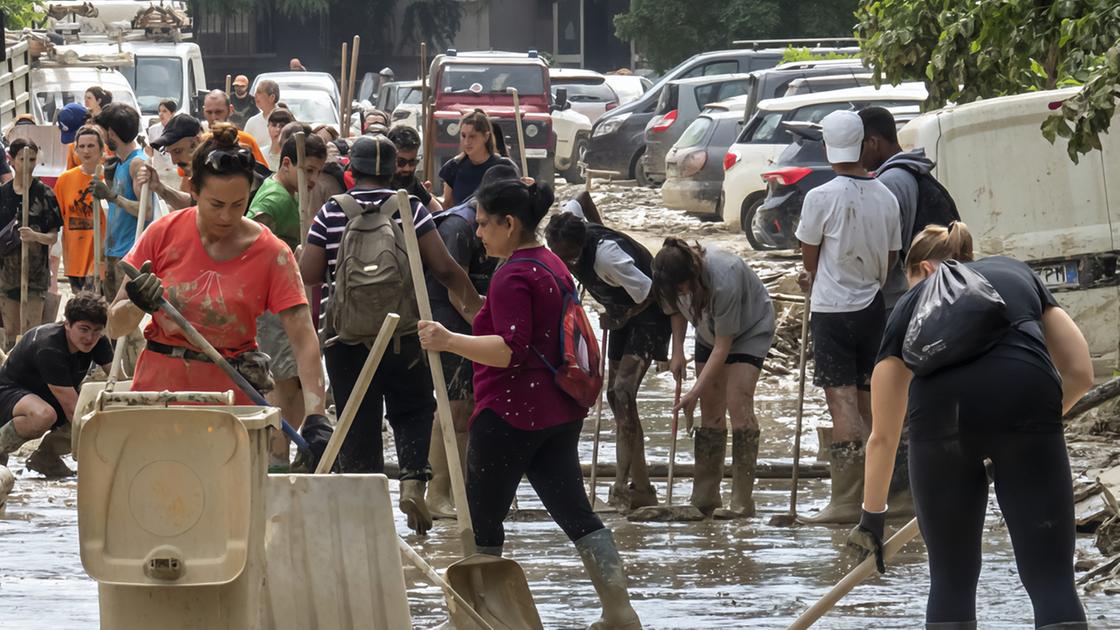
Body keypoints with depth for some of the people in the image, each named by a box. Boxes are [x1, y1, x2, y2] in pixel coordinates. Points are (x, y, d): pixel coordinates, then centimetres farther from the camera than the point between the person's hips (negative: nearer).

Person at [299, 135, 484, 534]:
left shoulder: (331, 214, -1)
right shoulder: (409, 210, -2)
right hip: (404, 336, 0)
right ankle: (412, 480, -7)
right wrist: (473, 304, 8)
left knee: (357, 424, 7)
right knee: (413, 410, 16)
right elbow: (444, 268, -5)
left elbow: (308, 276, -3)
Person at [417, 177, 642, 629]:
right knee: (575, 513, 7)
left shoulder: (513, 277, -15)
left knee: (482, 520, 2)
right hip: (558, 413, 9)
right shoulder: (553, 265, 15)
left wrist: (450, 342, -32)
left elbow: (511, 350, -25)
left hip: (510, 414, -9)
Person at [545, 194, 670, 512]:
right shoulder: (569, 218, -13)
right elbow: (583, 199, 11)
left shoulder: (607, 256, -34)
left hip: (649, 312, -9)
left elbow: (649, 293, -28)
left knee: (623, 390, -21)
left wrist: (622, 318, -10)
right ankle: (641, 488, 12)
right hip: (623, 313, 9)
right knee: (615, 394, 7)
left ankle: (626, 481, -23)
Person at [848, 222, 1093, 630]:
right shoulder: (1019, 275, 34)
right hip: (1026, 401, 0)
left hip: (940, 411, 0)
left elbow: (884, 434, 34)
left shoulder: (913, 302, 31)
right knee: (1052, 578, 1)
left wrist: (872, 518, 44)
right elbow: (1080, 372, 23)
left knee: (951, 579, 15)